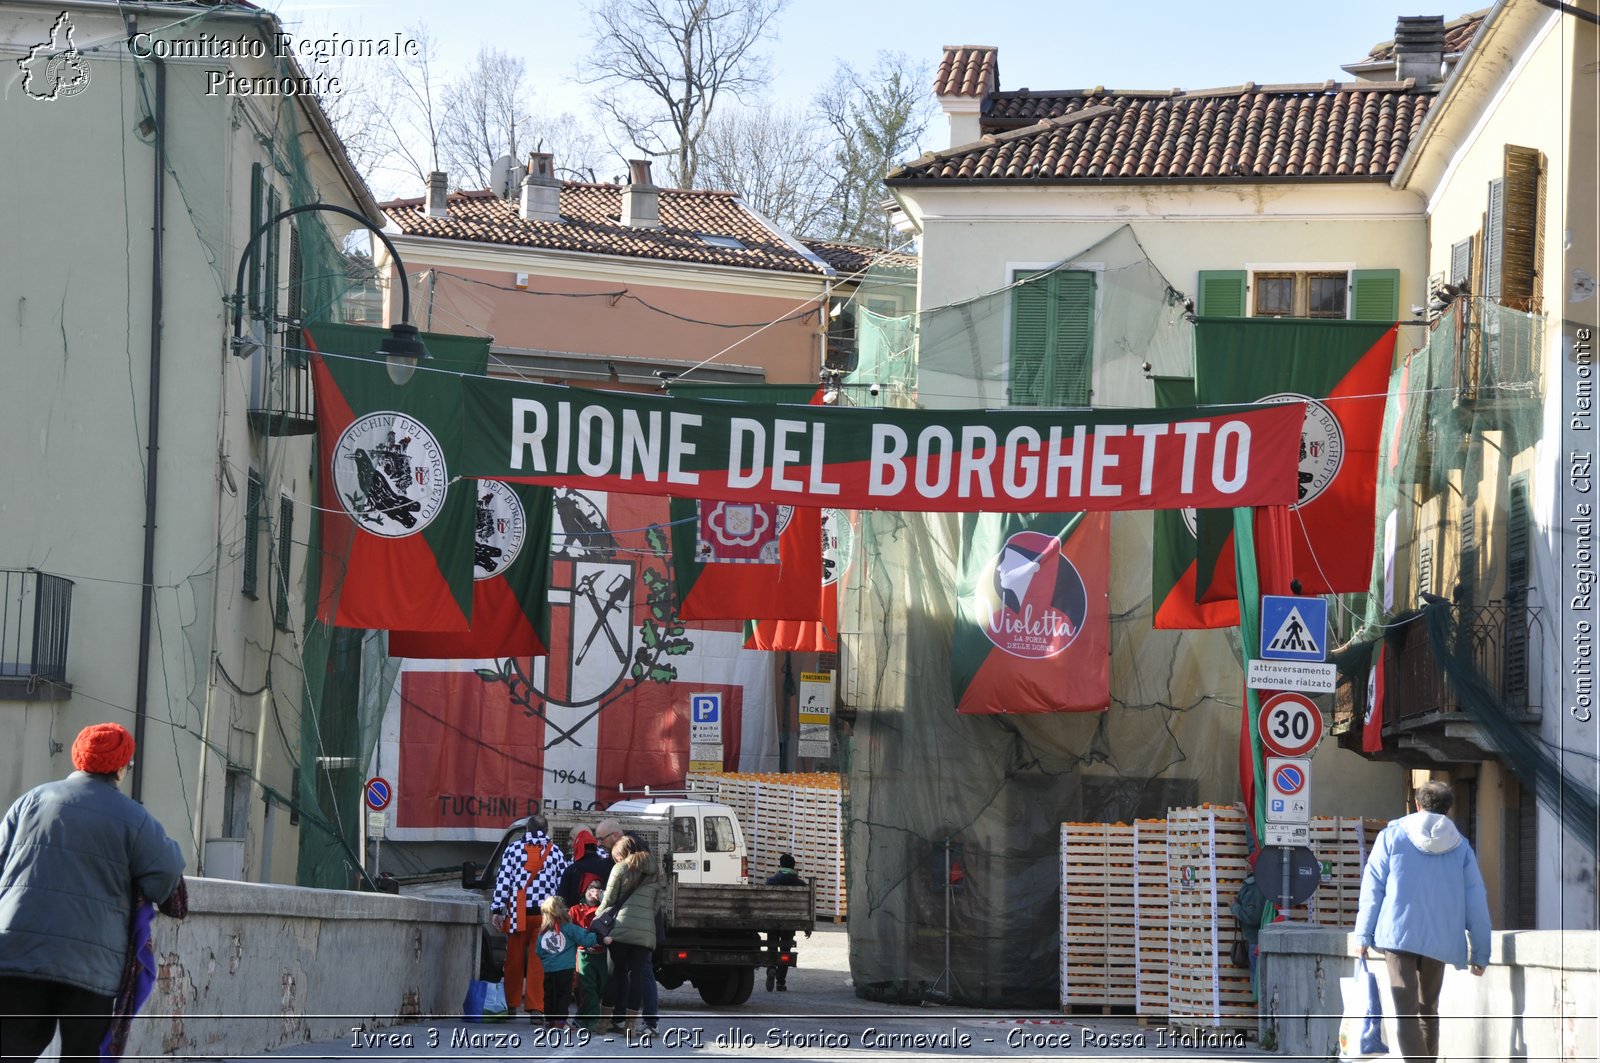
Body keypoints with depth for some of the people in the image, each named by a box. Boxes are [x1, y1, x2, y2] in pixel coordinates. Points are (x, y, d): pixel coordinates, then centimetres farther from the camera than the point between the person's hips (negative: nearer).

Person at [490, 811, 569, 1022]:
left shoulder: (513, 849, 2)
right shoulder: (555, 852, 4)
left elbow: (503, 880, -1)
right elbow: (563, 884, 6)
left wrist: (497, 910, 0)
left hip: (518, 912, 0)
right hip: (545, 914, 0)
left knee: (514, 960, 11)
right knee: (538, 962, -1)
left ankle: (512, 1006, 18)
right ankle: (535, 1009, -7)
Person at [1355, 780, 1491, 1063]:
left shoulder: (1392, 836, 4)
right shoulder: (1460, 847, 9)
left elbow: (1372, 888, 1)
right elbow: (1476, 903, 8)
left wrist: (1364, 935, 5)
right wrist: (1480, 953, 11)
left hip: (1398, 934, -3)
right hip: (1440, 941, 3)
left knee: (1406, 1012, -7)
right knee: (1429, 1010, 19)